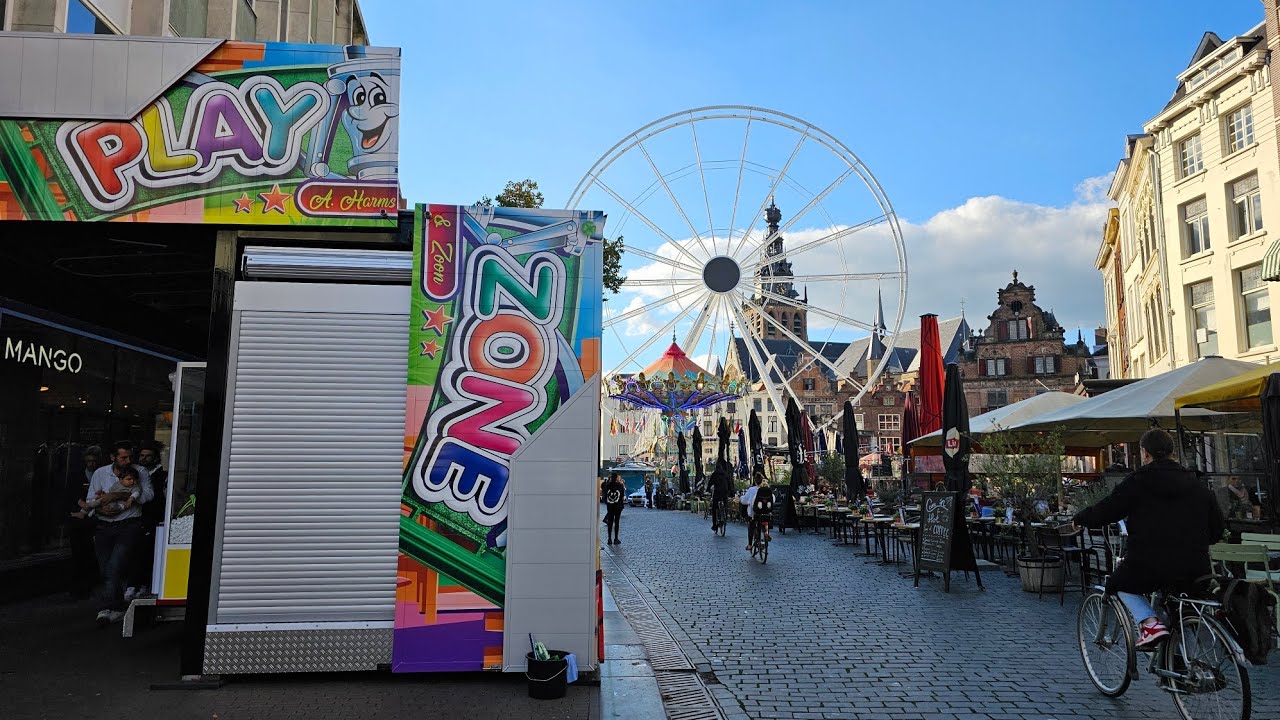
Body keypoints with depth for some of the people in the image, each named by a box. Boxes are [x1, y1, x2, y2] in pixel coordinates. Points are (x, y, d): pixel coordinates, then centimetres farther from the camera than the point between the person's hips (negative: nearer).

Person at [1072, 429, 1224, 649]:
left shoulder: (1137, 480, -4)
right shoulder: (1195, 482, 11)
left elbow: (1104, 512, -5)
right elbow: (1217, 525, 15)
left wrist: (1079, 519, 13)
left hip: (1149, 565, -5)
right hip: (1194, 569, 5)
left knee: (1119, 585, 22)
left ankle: (1150, 623, -1)